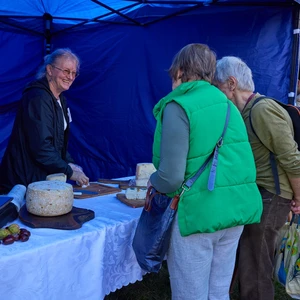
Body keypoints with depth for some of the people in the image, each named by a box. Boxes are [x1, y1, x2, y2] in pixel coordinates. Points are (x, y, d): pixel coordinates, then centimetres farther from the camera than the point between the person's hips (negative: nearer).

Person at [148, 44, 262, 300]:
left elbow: (171, 178, -20)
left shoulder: (178, 107, -14)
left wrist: (153, 182, 3)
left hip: (197, 213, -7)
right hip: (236, 210, 7)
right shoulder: (228, 104, 8)